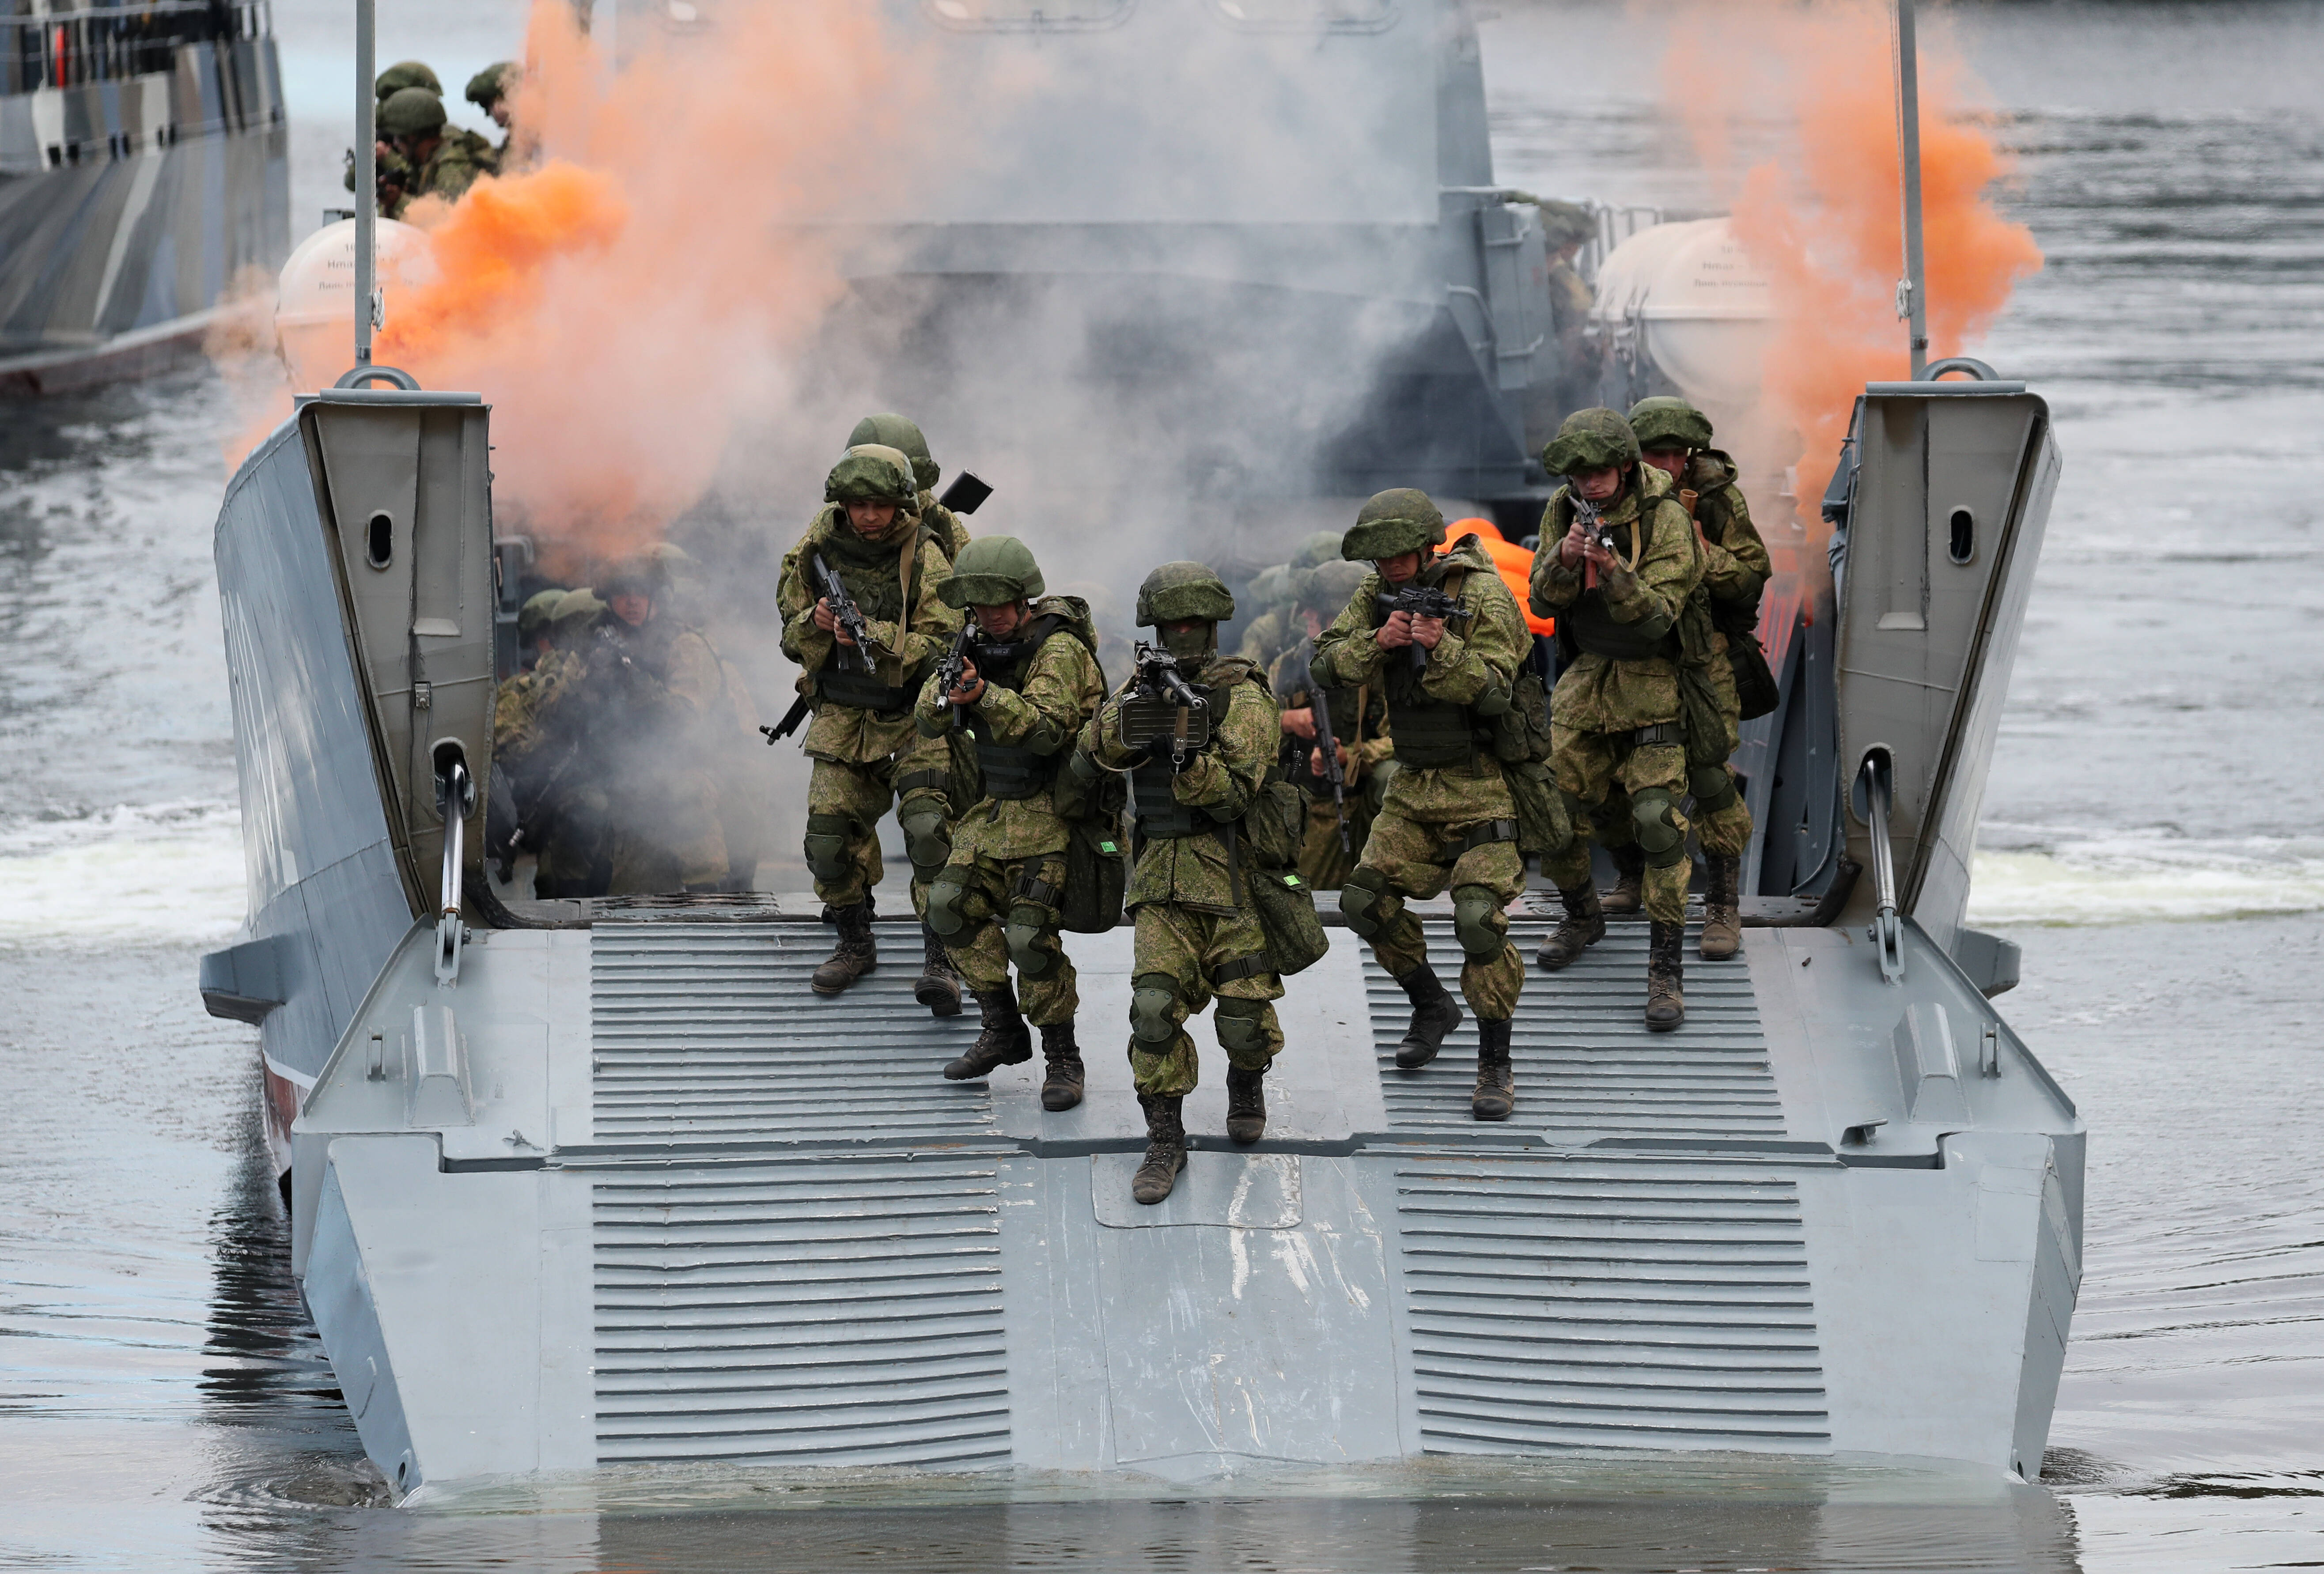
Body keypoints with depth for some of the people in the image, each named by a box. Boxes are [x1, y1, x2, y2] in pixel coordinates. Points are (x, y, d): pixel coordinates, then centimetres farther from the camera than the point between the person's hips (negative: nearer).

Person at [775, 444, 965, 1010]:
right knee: (830, 834, -2)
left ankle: (940, 960, -15)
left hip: (915, 717, -4)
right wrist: (814, 623, -12)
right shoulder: (819, 550, 2)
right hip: (843, 716, 4)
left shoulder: (926, 560, -11)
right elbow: (791, 635, 11)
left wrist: (873, 636, -31)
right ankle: (855, 943, 20)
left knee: (929, 829, -18)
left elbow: (940, 647, -18)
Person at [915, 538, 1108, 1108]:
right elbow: (930, 723, 2)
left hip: (1048, 815, -8)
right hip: (994, 809, 8)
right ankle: (1003, 1032, 13)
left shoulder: (1058, 649, -17)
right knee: (953, 907, -1)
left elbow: (1047, 730, -30)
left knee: (1030, 937, -15)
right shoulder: (983, 646, 6)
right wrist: (947, 691, -21)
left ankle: (1062, 1059, 0)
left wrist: (985, 695, -43)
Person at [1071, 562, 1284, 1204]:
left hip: (1233, 878, -3)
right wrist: (1123, 722, -20)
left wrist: (1190, 760, -31)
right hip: (1163, 879, 3)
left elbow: (1235, 792, -14)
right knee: (1156, 1002, -13)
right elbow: (1086, 762, -1)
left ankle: (1247, 1080, 34)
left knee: (1244, 1016, -1)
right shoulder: (1143, 689, 10)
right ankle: (1164, 1140, -4)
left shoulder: (1244, 697, -5)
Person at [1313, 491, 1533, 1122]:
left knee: (1479, 916, -19)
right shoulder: (1378, 593, 2)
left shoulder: (1483, 595, -15)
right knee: (1366, 899, 0)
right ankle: (1432, 1007, 25)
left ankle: (1496, 1065, -7)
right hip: (1417, 785, 6)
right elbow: (1329, 663, -6)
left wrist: (1444, 649, -37)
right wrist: (1378, 641, -23)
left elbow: (1494, 693, -22)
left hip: (1484, 788, -6)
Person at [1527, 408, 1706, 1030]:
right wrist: (1565, 557, -26)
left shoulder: (1665, 519, -18)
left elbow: (1658, 617, -24)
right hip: (1586, 675, 5)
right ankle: (1583, 915, 33)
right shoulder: (1565, 510, -2)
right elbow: (1543, 601, -5)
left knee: (1656, 816, -14)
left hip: (1650, 681, -5)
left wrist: (1613, 570, -42)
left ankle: (1666, 969, -10)